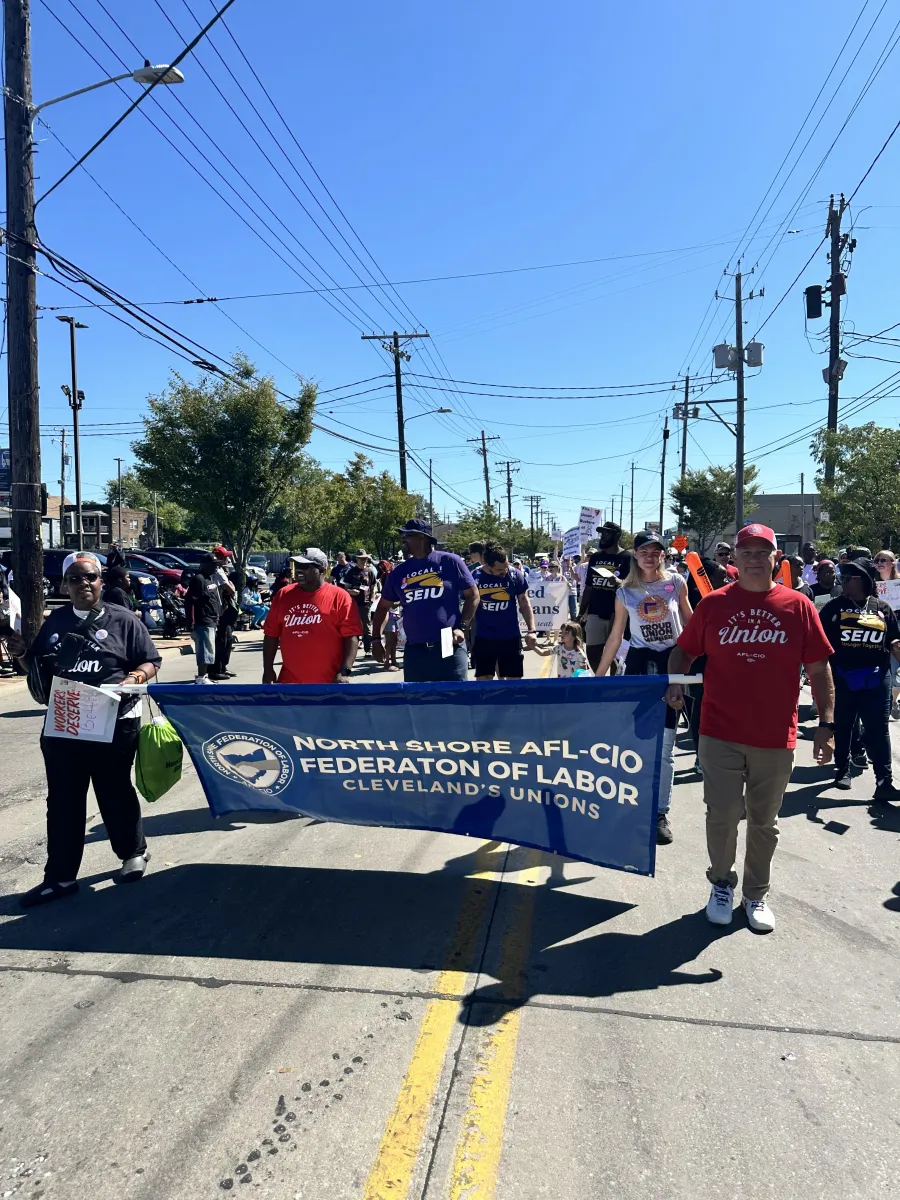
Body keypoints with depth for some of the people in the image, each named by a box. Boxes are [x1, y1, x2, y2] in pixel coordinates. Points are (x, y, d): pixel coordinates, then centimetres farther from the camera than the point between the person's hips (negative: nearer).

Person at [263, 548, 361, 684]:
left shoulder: (339, 597, -7)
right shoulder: (283, 595, 6)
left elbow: (351, 636, -11)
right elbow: (271, 634, 11)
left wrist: (345, 672, -19)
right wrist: (268, 669, 6)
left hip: (329, 682, -4)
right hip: (289, 681, 4)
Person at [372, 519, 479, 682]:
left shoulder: (450, 561, 0)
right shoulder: (400, 571, 10)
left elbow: (473, 595, 2)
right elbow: (382, 607, 18)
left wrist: (462, 627, -8)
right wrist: (376, 640, 11)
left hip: (449, 647, -3)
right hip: (415, 650, 4)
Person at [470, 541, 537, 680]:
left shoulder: (516, 575, -7)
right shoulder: (474, 577, -9)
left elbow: (524, 603, 3)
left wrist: (531, 630, -5)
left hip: (511, 638, 0)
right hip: (483, 639, 0)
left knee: (514, 680, 7)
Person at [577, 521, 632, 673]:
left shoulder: (626, 558, -5)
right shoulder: (595, 557, 11)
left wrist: (619, 582, -29)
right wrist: (581, 612, 12)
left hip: (616, 614, -5)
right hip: (595, 613, 5)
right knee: (592, 653, 6)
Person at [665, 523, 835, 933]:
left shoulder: (798, 606, -2)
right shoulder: (713, 603, -1)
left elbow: (819, 669, 2)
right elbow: (683, 650, 9)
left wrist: (827, 724, -2)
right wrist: (675, 681, -10)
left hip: (776, 737, 1)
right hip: (720, 733, 0)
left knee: (764, 821, 13)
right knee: (722, 814, 3)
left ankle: (756, 894, 33)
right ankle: (721, 883, 29)